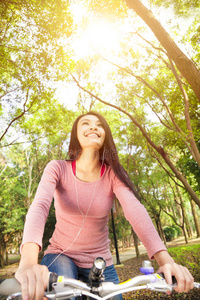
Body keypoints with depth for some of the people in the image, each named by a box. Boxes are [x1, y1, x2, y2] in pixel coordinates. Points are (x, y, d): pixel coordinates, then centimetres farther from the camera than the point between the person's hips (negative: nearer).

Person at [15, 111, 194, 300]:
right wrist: (28, 262, -49)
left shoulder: (112, 174, -11)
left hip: (100, 262, 2)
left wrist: (165, 259, -41)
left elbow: (134, 210, -26)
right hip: (61, 255, -2)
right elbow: (39, 206, -30)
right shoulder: (58, 169, -14)